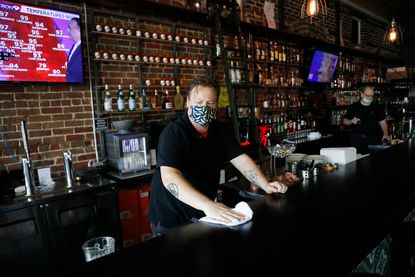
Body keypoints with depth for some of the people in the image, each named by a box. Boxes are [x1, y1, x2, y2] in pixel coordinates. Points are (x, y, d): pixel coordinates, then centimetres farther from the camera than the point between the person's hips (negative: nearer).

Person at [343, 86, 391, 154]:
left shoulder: (377, 107, 9)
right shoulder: (353, 107, 4)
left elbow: (382, 122, 8)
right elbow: (345, 121, 6)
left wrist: (386, 134, -6)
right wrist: (352, 121, -15)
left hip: (372, 138, 2)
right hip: (356, 138, -1)